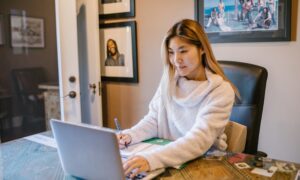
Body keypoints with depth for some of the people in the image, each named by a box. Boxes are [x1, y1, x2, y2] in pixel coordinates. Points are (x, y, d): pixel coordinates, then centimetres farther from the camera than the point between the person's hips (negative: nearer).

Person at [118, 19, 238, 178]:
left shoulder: (221, 90, -16)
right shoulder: (169, 81, -1)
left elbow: (199, 140, -26)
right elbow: (153, 120, 2)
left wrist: (152, 159, -38)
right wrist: (130, 135, -17)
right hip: (168, 160, 4)